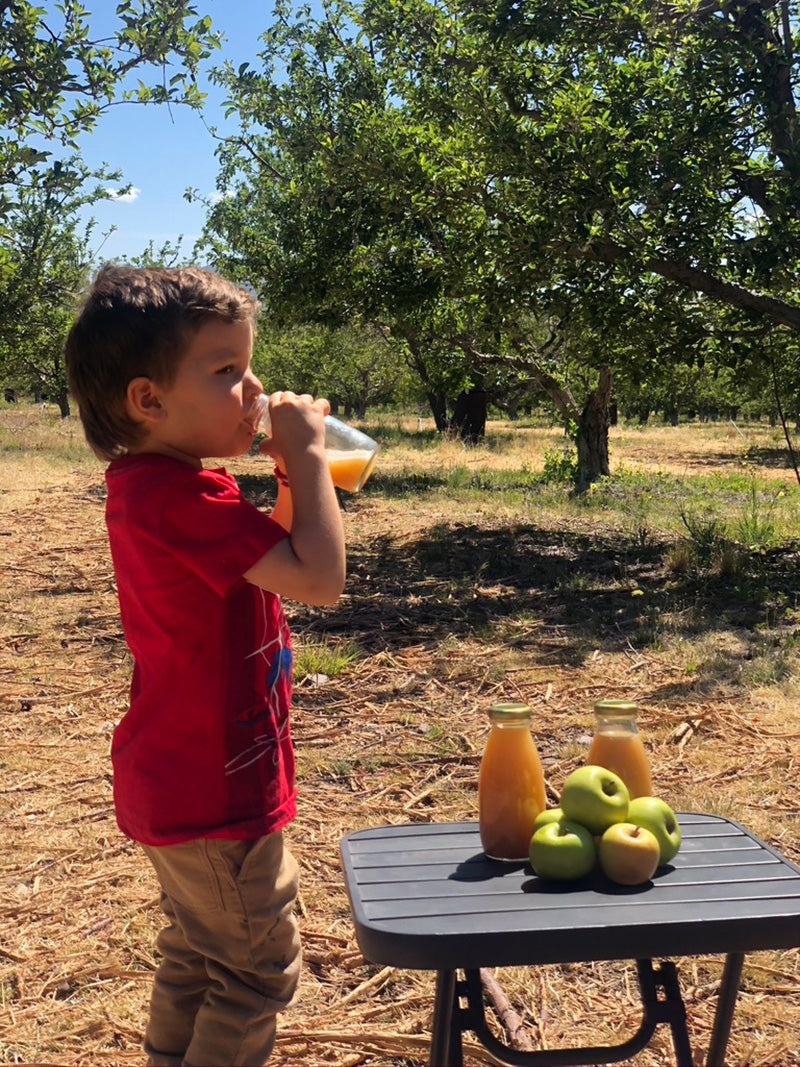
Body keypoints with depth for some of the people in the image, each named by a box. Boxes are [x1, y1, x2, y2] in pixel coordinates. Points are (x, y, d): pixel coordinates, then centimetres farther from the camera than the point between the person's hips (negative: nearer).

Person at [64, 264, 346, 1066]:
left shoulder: (146, 487, 5)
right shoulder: (184, 499, -27)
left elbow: (278, 560, 15)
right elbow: (320, 580, -31)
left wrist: (294, 473, 1)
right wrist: (307, 458, -22)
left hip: (174, 782, 10)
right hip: (217, 791, -10)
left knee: (197, 956, 25)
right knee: (257, 970, 7)